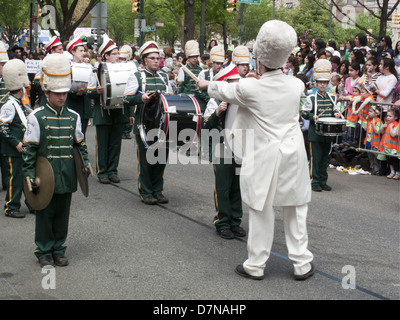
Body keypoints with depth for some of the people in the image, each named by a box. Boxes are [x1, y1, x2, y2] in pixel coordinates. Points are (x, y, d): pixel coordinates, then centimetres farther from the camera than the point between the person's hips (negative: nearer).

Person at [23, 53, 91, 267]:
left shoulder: (73, 117, 6)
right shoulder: (37, 117, -6)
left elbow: (80, 143, 16)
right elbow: (29, 148, -5)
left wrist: (86, 162, 3)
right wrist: (29, 175, -10)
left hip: (66, 177, 4)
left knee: (62, 214, 11)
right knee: (45, 214, 5)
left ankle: (58, 249, 24)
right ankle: (44, 252, 17)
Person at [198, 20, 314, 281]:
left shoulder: (249, 88, -12)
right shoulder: (296, 85, -5)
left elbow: (224, 91, 7)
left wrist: (207, 84, 26)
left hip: (264, 158, -3)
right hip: (293, 155, 3)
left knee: (262, 211, 6)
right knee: (296, 210, 11)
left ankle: (256, 265, 17)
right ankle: (302, 264, 18)